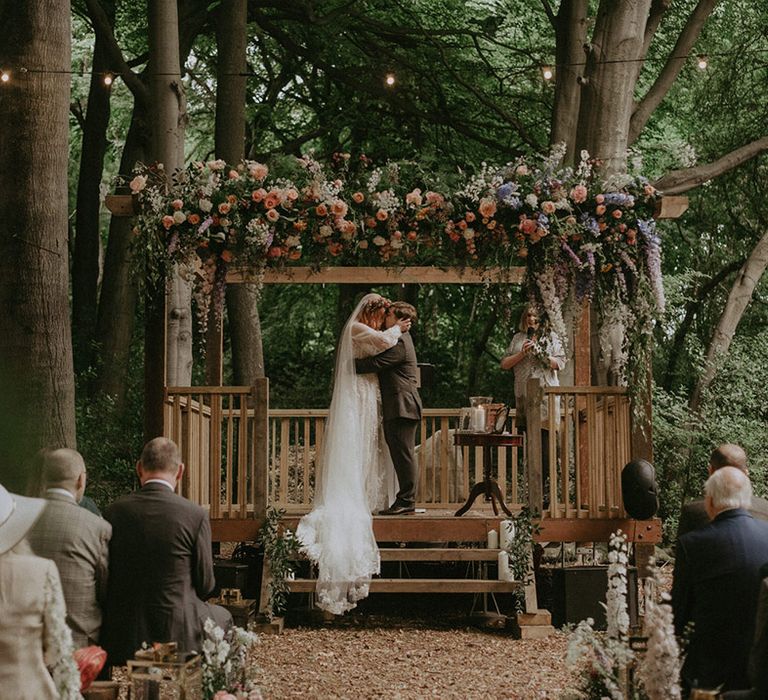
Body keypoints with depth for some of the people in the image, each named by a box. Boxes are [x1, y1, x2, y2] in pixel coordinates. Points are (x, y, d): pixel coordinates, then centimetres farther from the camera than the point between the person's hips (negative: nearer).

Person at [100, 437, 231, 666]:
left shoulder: (114, 512, -4)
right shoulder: (195, 515, -11)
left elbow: (106, 577, 4)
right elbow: (205, 585, -2)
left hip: (123, 637, 3)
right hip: (177, 634, -3)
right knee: (222, 617, 28)